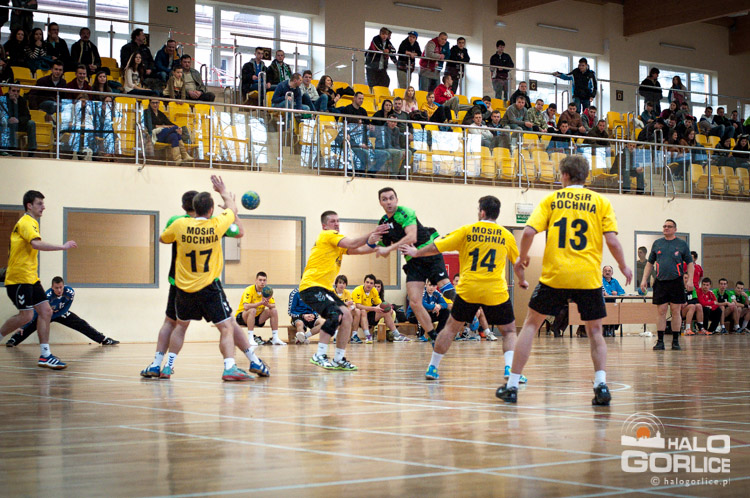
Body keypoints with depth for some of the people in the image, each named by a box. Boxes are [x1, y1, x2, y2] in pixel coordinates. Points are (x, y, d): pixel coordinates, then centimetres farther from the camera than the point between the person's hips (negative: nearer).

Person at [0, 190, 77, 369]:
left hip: (31, 278, 10)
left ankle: (45, 355, -1)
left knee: (45, 311, 0)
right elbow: (36, 244, -29)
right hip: (19, 278, -10)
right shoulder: (26, 222, -12)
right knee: (26, 315, -14)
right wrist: (63, 247, -30)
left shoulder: (31, 223, 20)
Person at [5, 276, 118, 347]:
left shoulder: (70, 292, -30)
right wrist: (23, 327, -46)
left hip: (61, 313, 3)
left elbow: (65, 309, -16)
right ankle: (13, 339, -19)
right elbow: (36, 312, -39)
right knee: (33, 324, -27)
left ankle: (104, 339, 3)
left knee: (82, 324, -3)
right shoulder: (48, 295, -38)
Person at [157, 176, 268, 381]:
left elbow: (162, 239, 15)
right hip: (209, 287, -3)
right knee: (227, 327, 0)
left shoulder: (180, 225, -6)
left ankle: (168, 366, 21)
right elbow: (233, 209, 14)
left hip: (183, 287, 3)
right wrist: (223, 191, 29)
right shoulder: (216, 225, -7)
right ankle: (229, 367, -15)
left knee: (180, 325, 22)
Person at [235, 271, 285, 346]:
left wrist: (267, 304, -27)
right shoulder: (249, 290, -20)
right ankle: (250, 339, -35)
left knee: (274, 311, -11)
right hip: (241, 317, -6)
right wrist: (261, 303, -36)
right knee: (252, 310, -37)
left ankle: (275, 338, -8)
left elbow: (273, 306, -4)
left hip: (256, 317, 6)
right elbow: (246, 307, -33)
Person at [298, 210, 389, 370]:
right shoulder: (327, 235, -7)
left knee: (346, 315, 2)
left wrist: (371, 243, -11)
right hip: (311, 286, -10)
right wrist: (372, 234, -19)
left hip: (325, 288, 10)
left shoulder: (337, 241, 20)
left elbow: (357, 250, 7)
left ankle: (339, 359, 8)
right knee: (336, 314, -25)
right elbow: (352, 244, -19)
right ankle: (319, 355, -20)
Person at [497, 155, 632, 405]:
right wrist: (623, 267, 14)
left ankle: (512, 386, 9)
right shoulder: (600, 202, 7)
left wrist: (521, 258, 14)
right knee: (594, 331, 15)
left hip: (555, 275, 0)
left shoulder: (552, 199, 7)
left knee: (531, 324, 12)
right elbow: (612, 240, -2)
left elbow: (529, 232, -3)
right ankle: (601, 384, -4)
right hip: (589, 277, 0)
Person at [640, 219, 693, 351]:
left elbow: (690, 263, 5)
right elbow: (650, 263, 16)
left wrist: (690, 280, -6)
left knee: (676, 311, 1)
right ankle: (660, 341, 3)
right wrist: (644, 279, 7)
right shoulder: (657, 243, 11)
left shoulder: (682, 244, 5)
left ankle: (675, 341, 9)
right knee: (661, 311, 0)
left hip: (676, 282, -1)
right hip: (660, 282, 2)